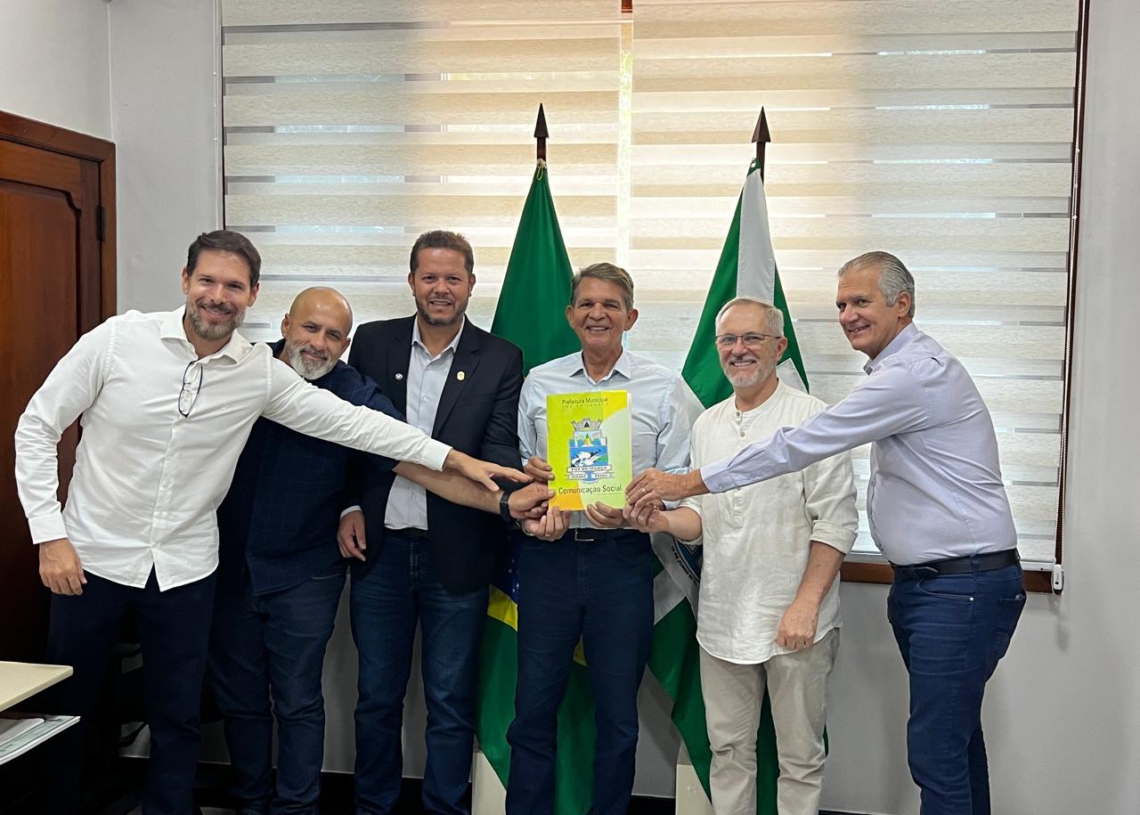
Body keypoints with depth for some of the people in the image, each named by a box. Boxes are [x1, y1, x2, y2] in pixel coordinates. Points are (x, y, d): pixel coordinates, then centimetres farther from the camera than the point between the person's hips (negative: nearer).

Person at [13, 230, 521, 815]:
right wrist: (50, 535, -11)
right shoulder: (119, 339, -11)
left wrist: (455, 459, -11)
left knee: (177, 720, 12)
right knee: (65, 709, 14)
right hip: (91, 556, -1)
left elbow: (353, 422, -6)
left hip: (184, 567, 1)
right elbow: (38, 427, -5)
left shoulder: (261, 374, -6)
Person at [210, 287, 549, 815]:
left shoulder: (356, 399, -11)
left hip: (303, 576, -2)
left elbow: (422, 465, -17)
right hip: (229, 566, 3)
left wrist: (503, 503, -29)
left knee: (297, 702, 6)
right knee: (237, 696, 14)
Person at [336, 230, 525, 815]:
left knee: (451, 701, 9)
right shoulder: (373, 343, 3)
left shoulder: (500, 360, -1)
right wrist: (348, 509, 0)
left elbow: (500, 451, -8)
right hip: (380, 546, 2)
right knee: (377, 695, 15)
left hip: (456, 553, -2)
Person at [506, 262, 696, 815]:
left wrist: (630, 511, -17)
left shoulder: (664, 389, 3)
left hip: (622, 557, -1)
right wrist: (526, 472, -8)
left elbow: (677, 481, 0)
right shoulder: (539, 382, 10)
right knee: (533, 706, 7)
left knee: (618, 716, 9)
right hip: (547, 555, 2)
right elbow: (515, 464, 15)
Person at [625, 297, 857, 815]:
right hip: (722, 618, 5)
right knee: (728, 750, 15)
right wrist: (664, 521, -5)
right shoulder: (707, 425, 11)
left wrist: (806, 606, -16)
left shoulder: (812, 417, -7)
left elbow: (836, 522, -10)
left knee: (800, 754, 9)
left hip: (795, 620, -5)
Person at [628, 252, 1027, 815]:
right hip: (920, 581, 10)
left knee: (935, 751, -6)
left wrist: (688, 483, -18)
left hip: (963, 587, -10)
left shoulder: (915, 373, -19)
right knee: (955, 737, 19)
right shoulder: (896, 374, 15)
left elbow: (801, 445, -22)